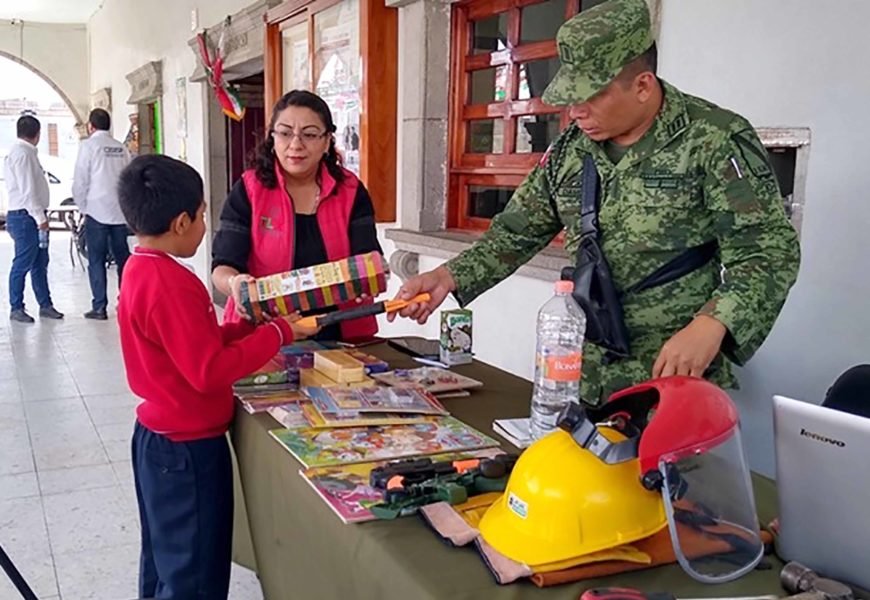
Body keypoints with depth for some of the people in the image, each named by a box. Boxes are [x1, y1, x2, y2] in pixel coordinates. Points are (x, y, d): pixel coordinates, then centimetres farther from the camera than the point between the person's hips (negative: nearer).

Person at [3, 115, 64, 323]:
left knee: (40, 263, 12)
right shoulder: (22, 153, -13)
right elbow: (27, 190, -18)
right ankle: (16, 308, 5)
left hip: (32, 216, 10)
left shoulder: (26, 152, 17)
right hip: (24, 216, -10)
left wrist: (41, 216, 14)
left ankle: (45, 305, 19)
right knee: (23, 263, -3)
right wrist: (40, 217, -18)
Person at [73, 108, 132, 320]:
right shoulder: (121, 148, 7)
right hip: (120, 211, 4)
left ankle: (99, 307, 1)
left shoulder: (89, 146, -5)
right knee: (123, 257, 11)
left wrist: (82, 207, 6)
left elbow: (80, 182, -6)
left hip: (97, 212, -4)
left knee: (96, 261, 1)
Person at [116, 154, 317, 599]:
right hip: (187, 448, -10)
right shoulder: (168, 283, -25)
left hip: (160, 438, 10)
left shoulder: (140, 269, 6)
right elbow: (210, 371, -27)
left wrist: (250, 327, 3)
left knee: (165, 562, 24)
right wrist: (277, 334, -19)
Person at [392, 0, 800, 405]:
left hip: (677, 379, -5)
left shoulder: (715, 140, -11)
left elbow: (769, 251, -14)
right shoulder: (569, 149, 6)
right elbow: (516, 233, 12)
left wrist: (711, 326, -30)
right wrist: (447, 277, -2)